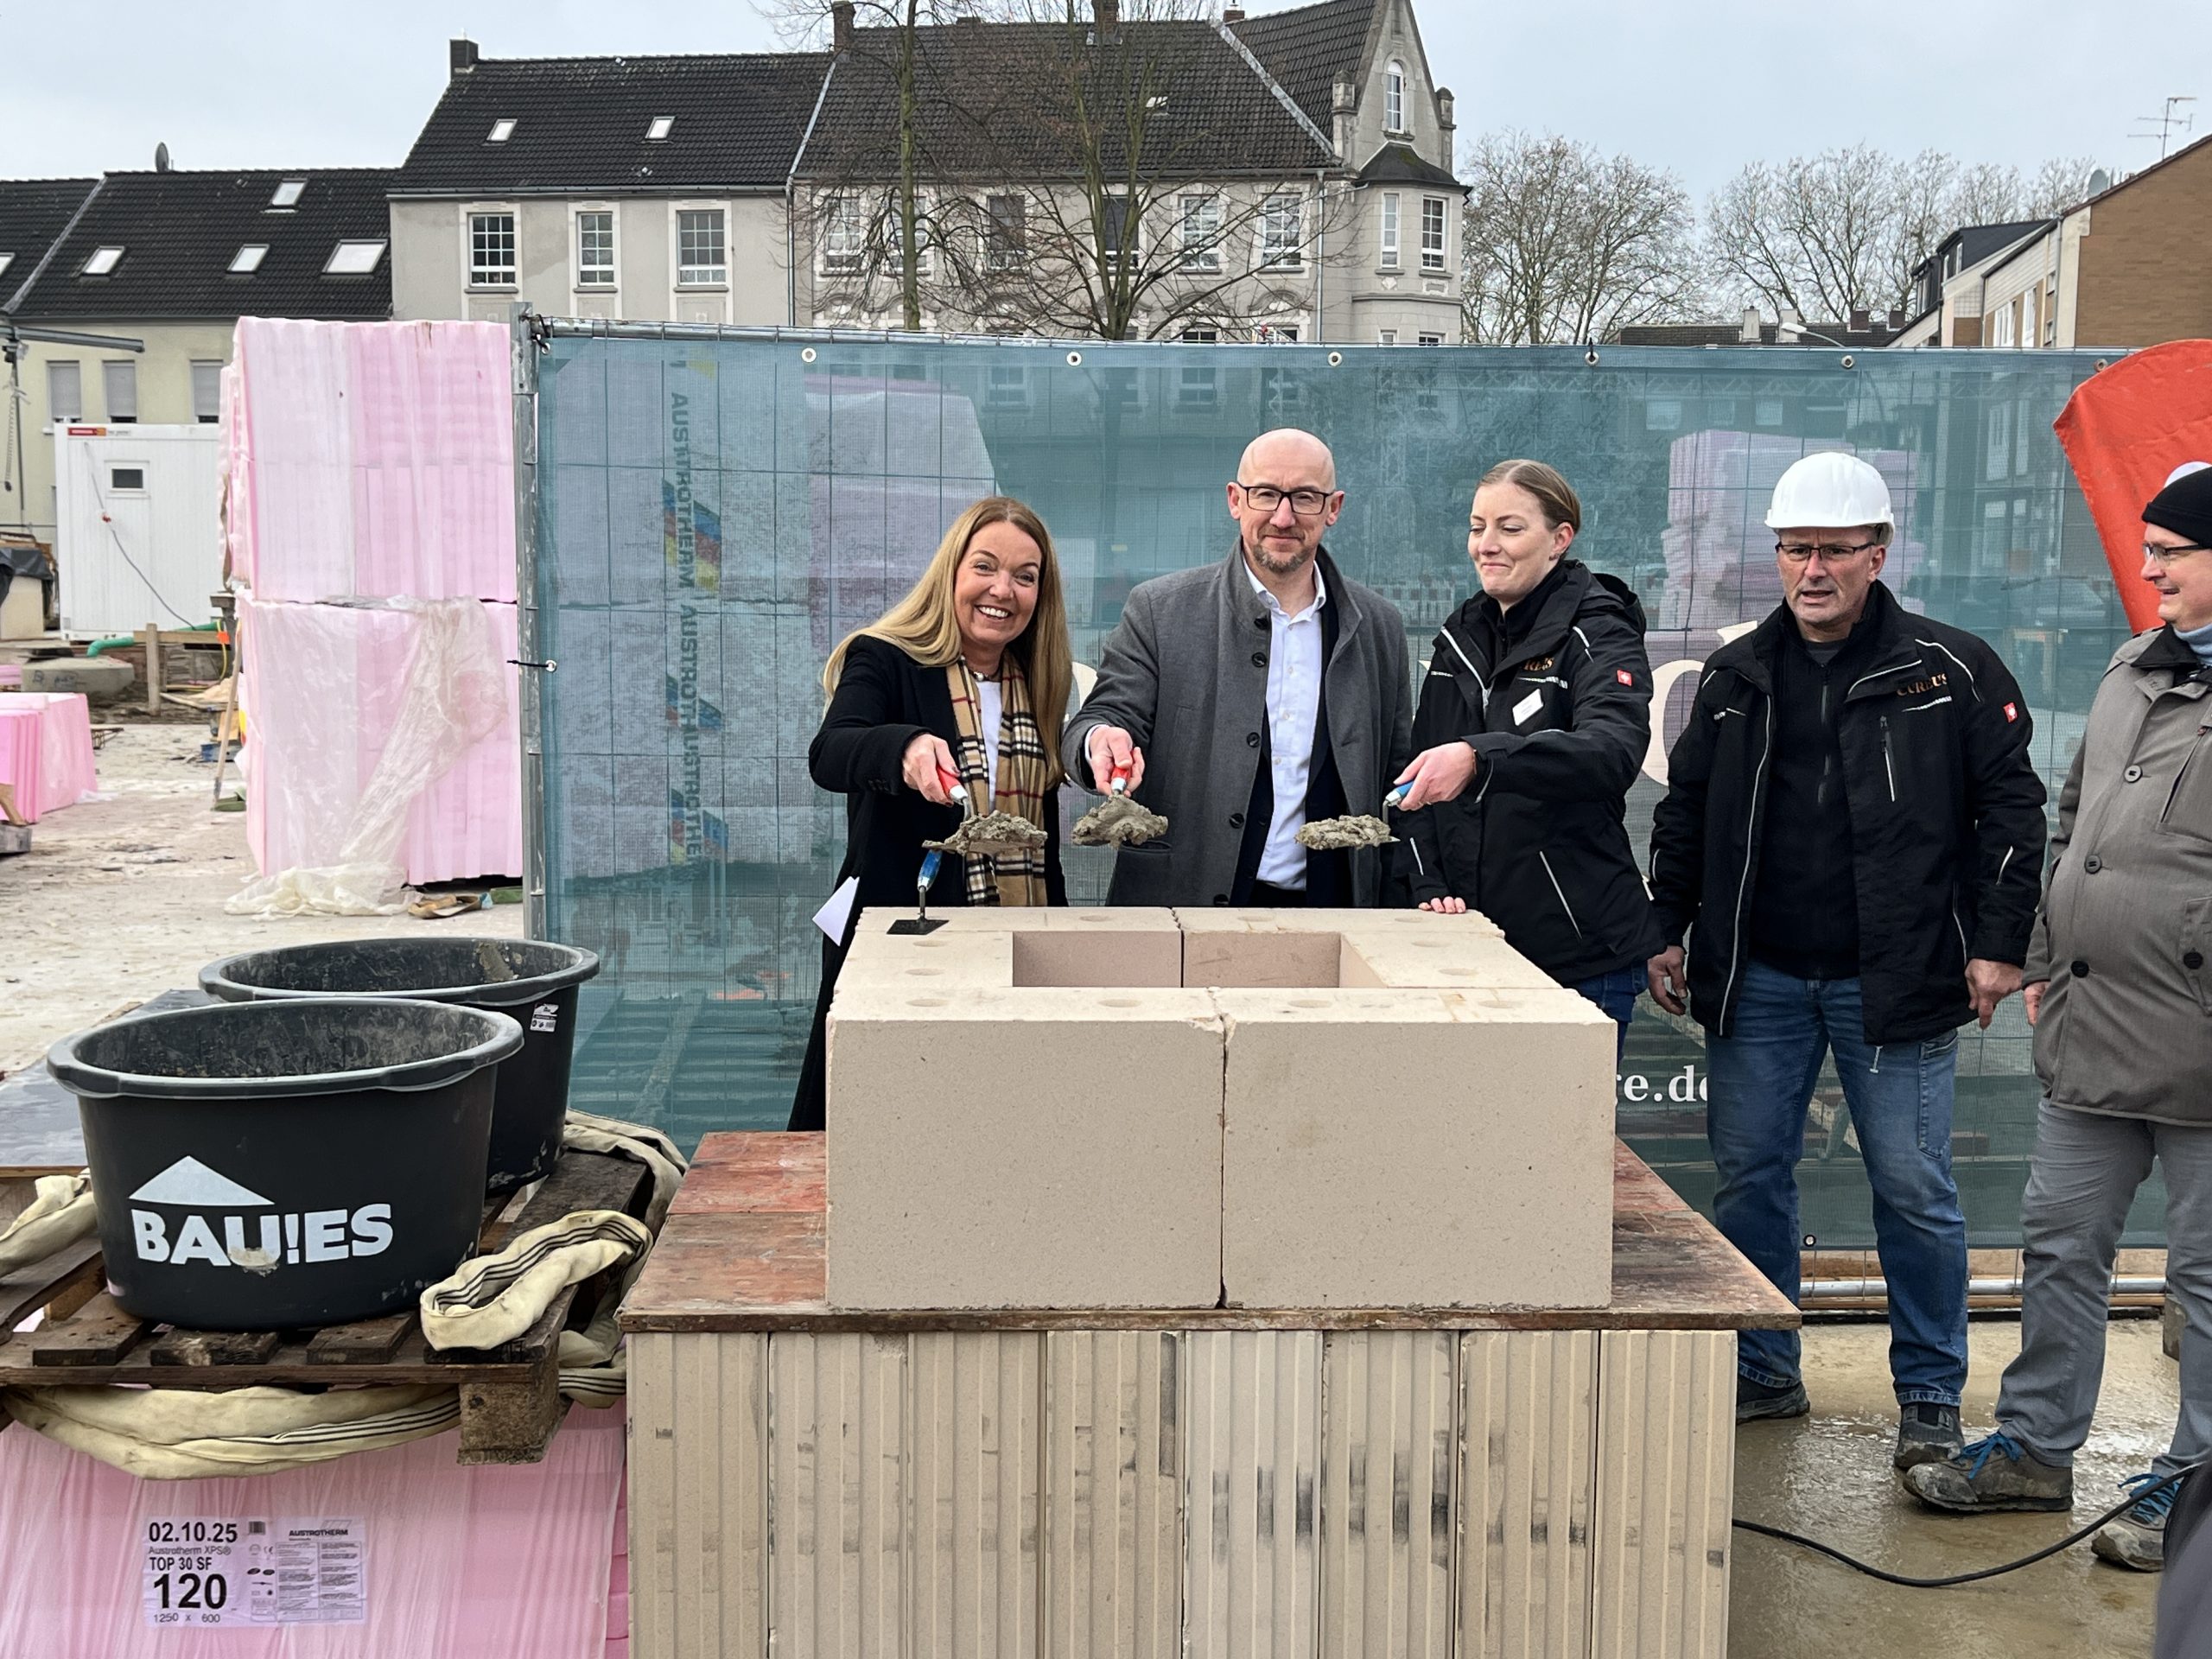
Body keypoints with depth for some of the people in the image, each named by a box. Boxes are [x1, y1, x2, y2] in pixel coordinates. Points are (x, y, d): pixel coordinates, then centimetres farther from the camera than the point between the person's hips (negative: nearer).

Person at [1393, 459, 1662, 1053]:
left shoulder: (1598, 636, -7)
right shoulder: (1460, 639, 12)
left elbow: (1614, 751, -27)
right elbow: (1418, 775, 14)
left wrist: (1480, 756, -42)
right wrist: (1430, 887, -1)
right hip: (1471, 941, 5)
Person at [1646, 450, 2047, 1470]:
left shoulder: (1950, 670, -1)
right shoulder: (1737, 675, 9)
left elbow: (2012, 807, 0)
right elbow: (1684, 811, 15)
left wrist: (1998, 944, -5)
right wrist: (1666, 933, 11)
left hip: (1895, 983, -3)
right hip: (1757, 979, 4)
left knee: (1913, 1192, 2)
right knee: (1748, 1174, 8)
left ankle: (1931, 1397, 16)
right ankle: (1762, 1374, 23)